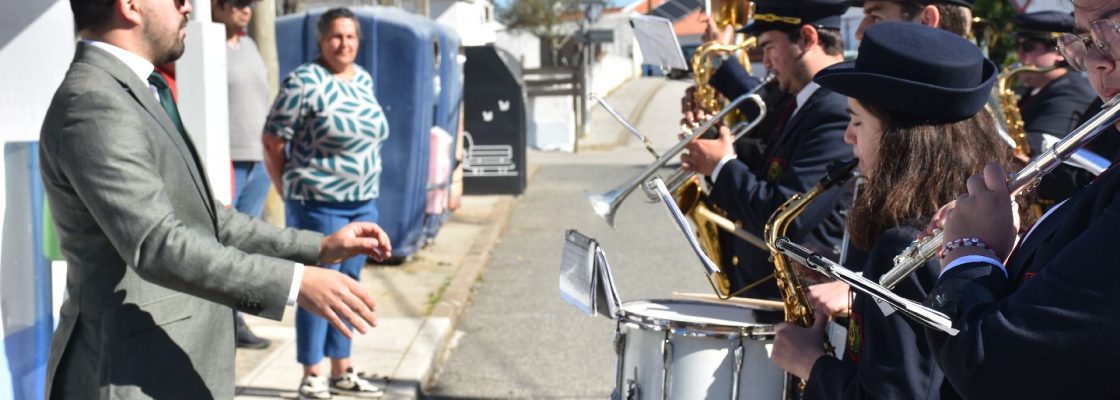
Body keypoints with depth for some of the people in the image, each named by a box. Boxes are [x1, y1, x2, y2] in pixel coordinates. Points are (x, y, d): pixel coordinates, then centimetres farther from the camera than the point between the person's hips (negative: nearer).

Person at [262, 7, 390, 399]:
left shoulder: (363, 79, 9)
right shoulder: (304, 82, -13)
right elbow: (272, 142, -10)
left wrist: (366, 189, 16)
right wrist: (289, 191, -4)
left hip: (363, 201, 7)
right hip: (320, 203, -7)